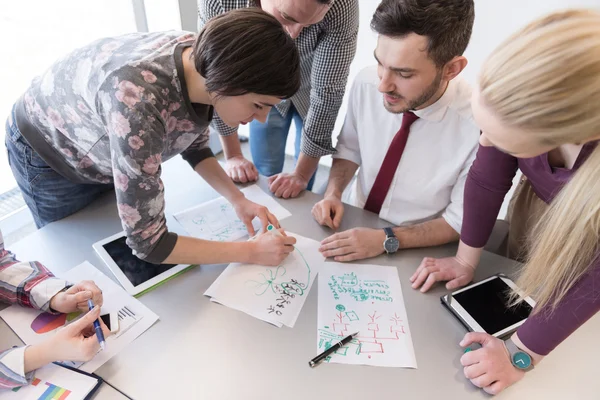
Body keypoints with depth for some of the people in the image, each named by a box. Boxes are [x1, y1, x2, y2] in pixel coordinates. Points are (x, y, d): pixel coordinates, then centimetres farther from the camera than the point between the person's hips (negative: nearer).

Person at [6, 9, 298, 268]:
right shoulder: (139, 103, -46)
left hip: (102, 146, 5)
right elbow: (146, 243, -39)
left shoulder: (204, 60, -24)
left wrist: (237, 199, -18)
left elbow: (194, 145, -5)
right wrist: (251, 252, -34)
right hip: (48, 153, -5)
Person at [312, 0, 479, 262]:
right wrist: (333, 193, -13)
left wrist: (387, 240, -22)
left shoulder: (480, 127, -24)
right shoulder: (366, 84, -14)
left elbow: (461, 221, -13)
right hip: (354, 227, 3)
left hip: (414, 255, -3)